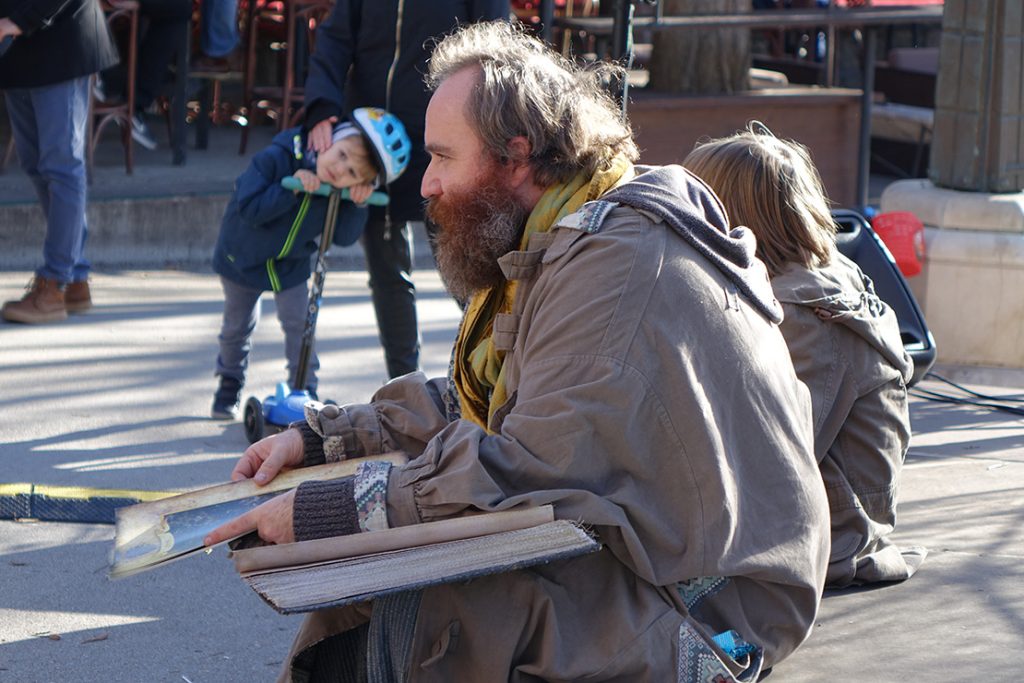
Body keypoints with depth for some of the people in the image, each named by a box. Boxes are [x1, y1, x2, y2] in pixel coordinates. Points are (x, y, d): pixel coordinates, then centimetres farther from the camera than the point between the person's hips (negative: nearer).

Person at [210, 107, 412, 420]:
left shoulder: (343, 193, -21)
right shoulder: (277, 159, -35)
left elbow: (344, 238, -16)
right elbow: (249, 209, -38)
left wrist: (357, 205, -32)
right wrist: (292, 189, -46)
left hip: (291, 265, 2)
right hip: (243, 256, -2)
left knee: (299, 323, -4)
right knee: (238, 324, 13)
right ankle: (229, 384, 36)